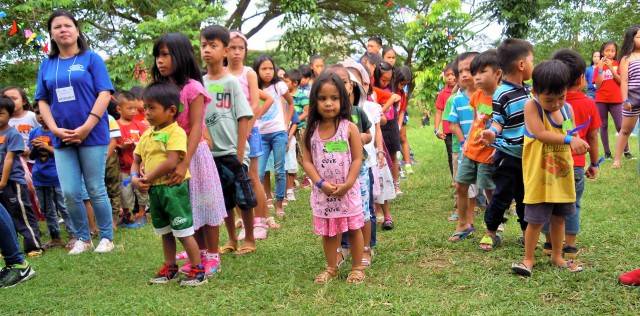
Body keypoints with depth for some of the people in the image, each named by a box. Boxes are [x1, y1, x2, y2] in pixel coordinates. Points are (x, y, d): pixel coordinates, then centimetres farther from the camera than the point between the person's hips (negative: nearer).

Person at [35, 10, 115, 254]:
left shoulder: (91, 59, 0)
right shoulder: (46, 65, 11)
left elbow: (105, 94, -7)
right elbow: (42, 101, 12)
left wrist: (86, 127, -15)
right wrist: (54, 129, -5)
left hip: (92, 135, -4)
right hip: (62, 138, 4)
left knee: (96, 190, 2)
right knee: (70, 193, 3)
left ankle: (106, 237, 15)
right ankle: (83, 238, 19)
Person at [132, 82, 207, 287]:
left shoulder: (176, 132, -15)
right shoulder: (147, 135, 11)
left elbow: (171, 162, -24)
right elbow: (136, 160, 16)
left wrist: (148, 178, -16)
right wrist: (135, 178, -4)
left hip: (174, 187, -8)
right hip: (154, 190, 8)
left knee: (183, 232, -3)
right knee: (165, 232, 19)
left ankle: (198, 270, 6)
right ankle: (170, 267, 32)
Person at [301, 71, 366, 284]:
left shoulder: (349, 128, -8)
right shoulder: (311, 130, -3)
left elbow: (357, 159, -8)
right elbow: (307, 161, -3)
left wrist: (347, 184, -16)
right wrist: (321, 183, -15)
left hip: (348, 190, -2)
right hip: (322, 191, 2)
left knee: (353, 228, 9)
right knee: (328, 231, 14)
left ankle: (357, 267, 25)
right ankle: (331, 268, 30)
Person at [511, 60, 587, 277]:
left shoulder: (568, 109, 2)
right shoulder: (532, 107, -14)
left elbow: (571, 137, 13)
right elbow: (541, 134, -24)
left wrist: (578, 144, -5)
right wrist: (569, 139, -29)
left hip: (562, 175, 5)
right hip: (539, 177, -5)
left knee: (559, 218, 16)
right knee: (536, 220, 0)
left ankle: (557, 256, 33)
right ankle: (528, 259, 17)